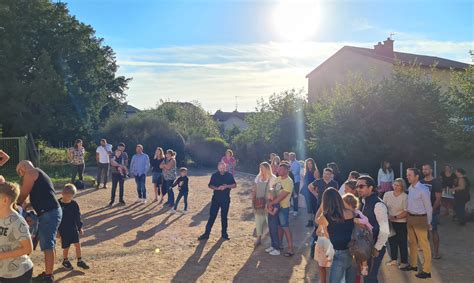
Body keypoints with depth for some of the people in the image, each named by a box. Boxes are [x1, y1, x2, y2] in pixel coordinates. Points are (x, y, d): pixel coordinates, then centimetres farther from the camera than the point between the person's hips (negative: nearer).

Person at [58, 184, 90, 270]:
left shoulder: (74, 204, -1)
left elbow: (78, 216, 7)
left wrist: (80, 227, 7)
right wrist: (57, 230, -5)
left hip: (74, 229, 2)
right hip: (63, 230, -2)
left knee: (77, 244, 1)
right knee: (66, 247, 7)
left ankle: (80, 261, 15)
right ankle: (65, 261, 31)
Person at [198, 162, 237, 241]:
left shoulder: (229, 175, 0)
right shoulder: (214, 175, -1)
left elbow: (235, 185, 2)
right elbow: (210, 185, 0)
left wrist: (227, 186, -17)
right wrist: (217, 188, -18)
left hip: (226, 199, 1)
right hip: (216, 199, -1)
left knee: (224, 217, 11)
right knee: (212, 216, -1)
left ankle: (224, 233, 23)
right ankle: (207, 233, 5)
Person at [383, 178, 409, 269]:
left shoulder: (405, 197, -14)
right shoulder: (387, 194, -1)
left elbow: (406, 212, -15)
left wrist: (395, 217, -20)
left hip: (401, 223, -4)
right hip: (390, 222, 5)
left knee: (402, 242, 5)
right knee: (392, 241, 15)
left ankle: (404, 261, 21)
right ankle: (394, 259, 31)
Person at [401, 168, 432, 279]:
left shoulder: (423, 190, -17)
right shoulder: (410, 188, 4)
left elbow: (428, 207, -11)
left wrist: (428, 223, -4)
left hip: (420, 219, -8)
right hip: (410, 217, 8)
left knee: (424, 245, 1)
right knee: (412, 242, 19)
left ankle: (427, 271, 11)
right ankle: (413, 265, 34)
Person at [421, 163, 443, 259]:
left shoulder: (436, 183, -7)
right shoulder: (421, 182, 8)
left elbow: (438, 199, -10)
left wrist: (432, 210, -13)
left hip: (433, 210, -5)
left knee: (434, 231, -1)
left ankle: (436, 253, 7)